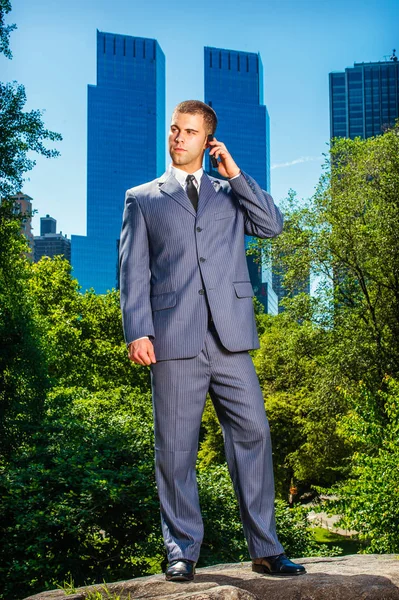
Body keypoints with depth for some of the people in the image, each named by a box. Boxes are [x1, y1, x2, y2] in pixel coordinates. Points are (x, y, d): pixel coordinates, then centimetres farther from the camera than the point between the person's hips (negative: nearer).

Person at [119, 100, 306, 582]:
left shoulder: (230, 193, 21)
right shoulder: (142, 199, 15)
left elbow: (272, 225, 5)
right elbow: (133, 271, 6)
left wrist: (234, 172, 5)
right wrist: (138, 332, -6)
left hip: (230, 336, 2)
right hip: (174, 339, -1)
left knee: (252, 434, -1)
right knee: (175, 447, 1)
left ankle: (265, 550, 8)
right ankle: (182, 552, 12)